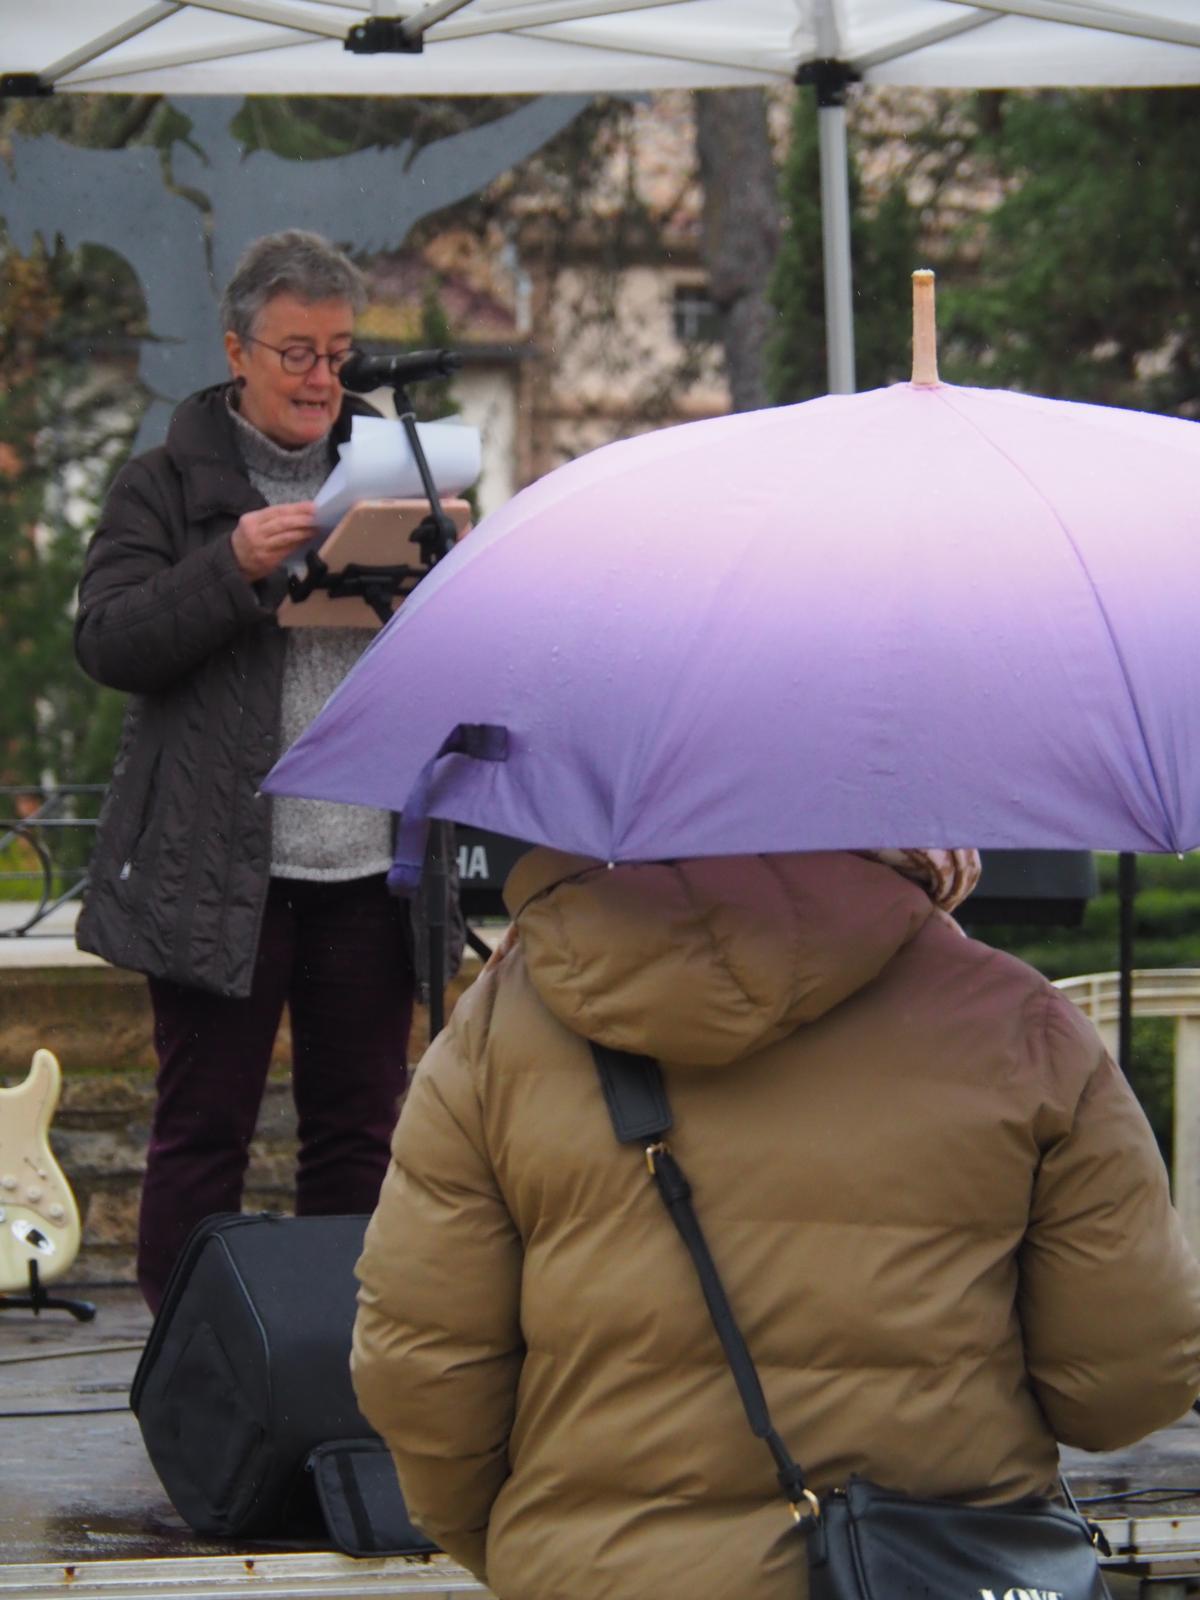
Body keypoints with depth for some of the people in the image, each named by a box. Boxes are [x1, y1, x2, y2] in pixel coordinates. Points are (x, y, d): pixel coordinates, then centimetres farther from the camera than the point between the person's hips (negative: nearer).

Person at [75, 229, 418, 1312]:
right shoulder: (168, 487, 5)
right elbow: (107, 642, -6)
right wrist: (235, 566, -19)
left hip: (368, 865, 3)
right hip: (215, 868, -3)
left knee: (360, 1130, 8)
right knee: (203, 1130, 1)